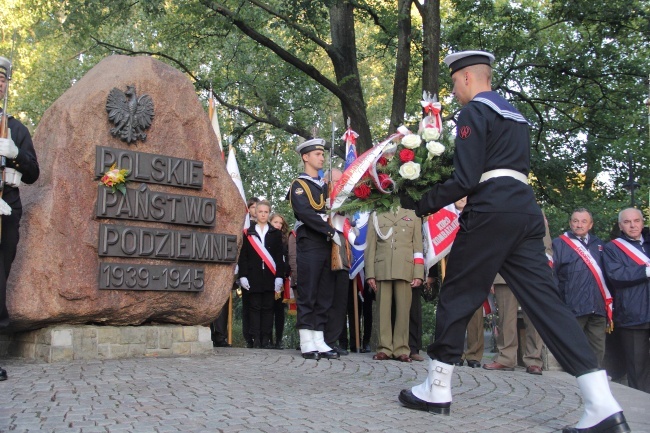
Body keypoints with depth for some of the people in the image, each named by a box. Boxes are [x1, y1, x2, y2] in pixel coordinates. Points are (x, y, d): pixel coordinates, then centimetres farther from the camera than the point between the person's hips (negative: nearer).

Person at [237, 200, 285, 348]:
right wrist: (243, 276, -5)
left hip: (270, 276, 1)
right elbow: (243, 256, 5)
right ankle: (256, 339, 1)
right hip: (254, 276, 0)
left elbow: (279, 257, 5)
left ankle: (266, 339, 4)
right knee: (255, 307, 0)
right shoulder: (248, 233, 10)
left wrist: (279, 277, -4)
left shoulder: (276, 233, 11)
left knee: (268, 307, 2)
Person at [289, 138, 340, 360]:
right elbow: (306, 213, -15)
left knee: (324, 297, 6)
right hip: (309, 247, -7)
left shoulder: (324, 186, 21)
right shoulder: (299, 185, -2)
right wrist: (331, 232, -17)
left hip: (326, 246, 7)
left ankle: (319, 342, 10)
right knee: (307, 296, -5)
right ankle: (307, 344, -1)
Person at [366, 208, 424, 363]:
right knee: (383, 308, 0)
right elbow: (370, 247, 10)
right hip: (382, 270, 0)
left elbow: (418, 246, 10)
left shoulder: (413, 216, 18)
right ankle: (385, 348, 4)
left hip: (405, 270, 0)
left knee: (403, 309, -2)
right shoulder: (376, 216, 17)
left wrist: (418, 274, 0)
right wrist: (370, 273, 0)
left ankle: (401, 349, 2)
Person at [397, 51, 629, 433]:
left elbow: (466, 180, -12)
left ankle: (437, 390, 13)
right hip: (526, 209, 8)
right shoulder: (515, 115, 25)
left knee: (457, 296, 3)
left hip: (490, 211, -8)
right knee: (544, 298, 1)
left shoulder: (475, 111, -3)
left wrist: (423, 204, -3)